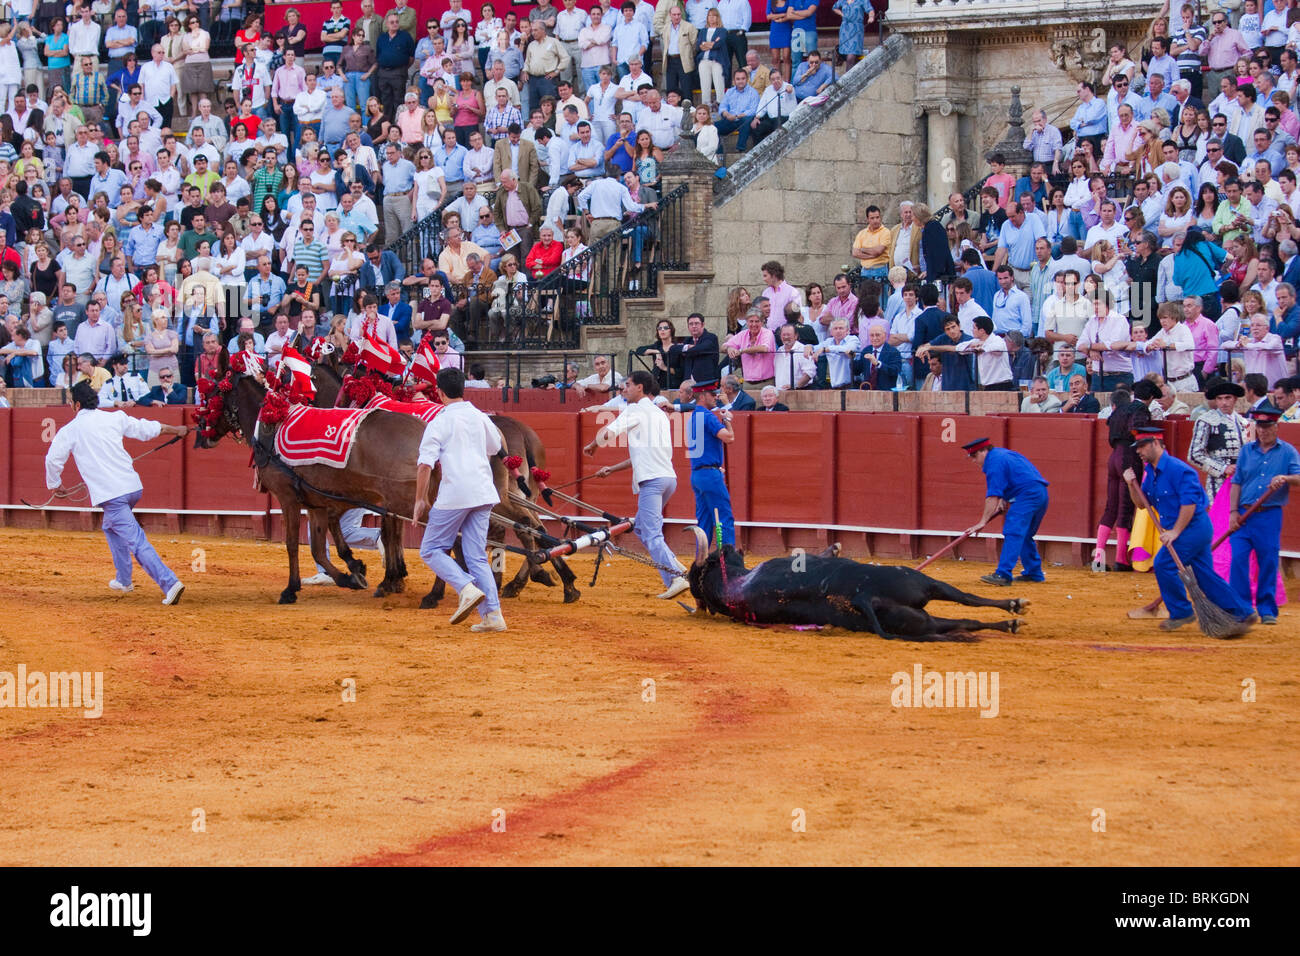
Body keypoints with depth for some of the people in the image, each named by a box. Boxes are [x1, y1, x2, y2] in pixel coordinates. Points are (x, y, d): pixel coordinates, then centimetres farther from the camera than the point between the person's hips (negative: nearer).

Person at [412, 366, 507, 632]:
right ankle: (493, 613, -3)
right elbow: (495, 447, 29)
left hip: (454, 495, -6)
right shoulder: (480, 417, 11)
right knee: (477, 555, 9)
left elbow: (425, 464, -13)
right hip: (483, 494, 6)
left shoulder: (439, 423, -6)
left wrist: (421, 499, -6)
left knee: (431, 550, 6)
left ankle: (467, 589, -16)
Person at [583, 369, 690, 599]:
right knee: (641, 527, 20)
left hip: (652, 479, -8)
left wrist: (591, 446, 12)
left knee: (652, 535, -11)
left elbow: (607, 434, -10)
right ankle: (675, 568, 9)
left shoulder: (636, 410, 0)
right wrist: (612, 469, 31)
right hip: (669, 477, 8)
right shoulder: (660, 414, 25)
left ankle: (676, 578, -23)